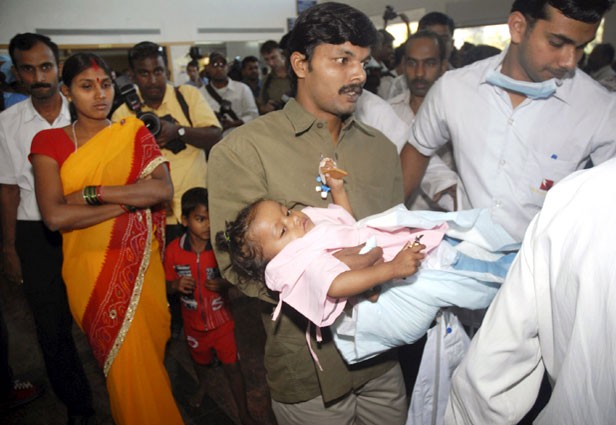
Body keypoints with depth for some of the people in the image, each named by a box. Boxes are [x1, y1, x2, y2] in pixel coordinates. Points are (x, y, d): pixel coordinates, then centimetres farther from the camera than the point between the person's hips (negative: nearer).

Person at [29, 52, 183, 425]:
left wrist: (92, 193, -17)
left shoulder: (135, 134, 3)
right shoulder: (50, 142, 0)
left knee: (149, 353, 11)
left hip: (140, 264, 1)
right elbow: (55, 216, -15)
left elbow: (164, 189, -14)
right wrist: (130, 201, -15)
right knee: (123, 360, 10)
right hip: (91, 268, -1)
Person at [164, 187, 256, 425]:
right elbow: (168, 284, -3)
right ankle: (203, 385, 62)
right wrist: (176, 285, -25)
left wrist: (224, 284, -31)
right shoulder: (173, 250, -17)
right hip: (194, 322, 3)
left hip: (221, 320, -2)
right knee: (200, 359, 28)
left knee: (232, 367, 5)